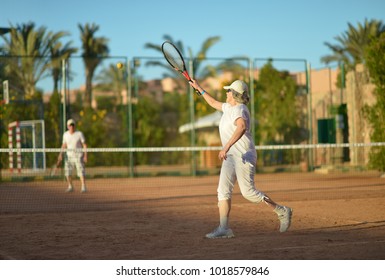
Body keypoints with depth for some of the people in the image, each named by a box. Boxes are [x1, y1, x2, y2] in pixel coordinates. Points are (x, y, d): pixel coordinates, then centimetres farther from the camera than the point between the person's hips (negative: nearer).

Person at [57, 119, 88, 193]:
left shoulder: (79, 133, -10)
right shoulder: (65, 134, 2)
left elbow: (84, 145, -9)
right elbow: (64, 145, 13)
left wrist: (85, 156, -15)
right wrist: (61, 154, 2)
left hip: (78, 155, -4)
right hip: (69, 155, 4)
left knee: (81, 172, -11)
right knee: (67, 172, 2)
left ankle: (84, 188, -9)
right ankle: (70, 187, 17)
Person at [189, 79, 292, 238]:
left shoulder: (239, 110, -17)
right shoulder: (229, 107, 14)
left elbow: (241, 127, -38)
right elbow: (214, 103, 35)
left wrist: (227, 147, -47)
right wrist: (199, 89, 38)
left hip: (244, 155, -10)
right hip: (231, 156, 10)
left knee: (248, 192, -12)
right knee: (223, 190, -3)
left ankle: (282, 212, 3)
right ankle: (224, 229, -6)